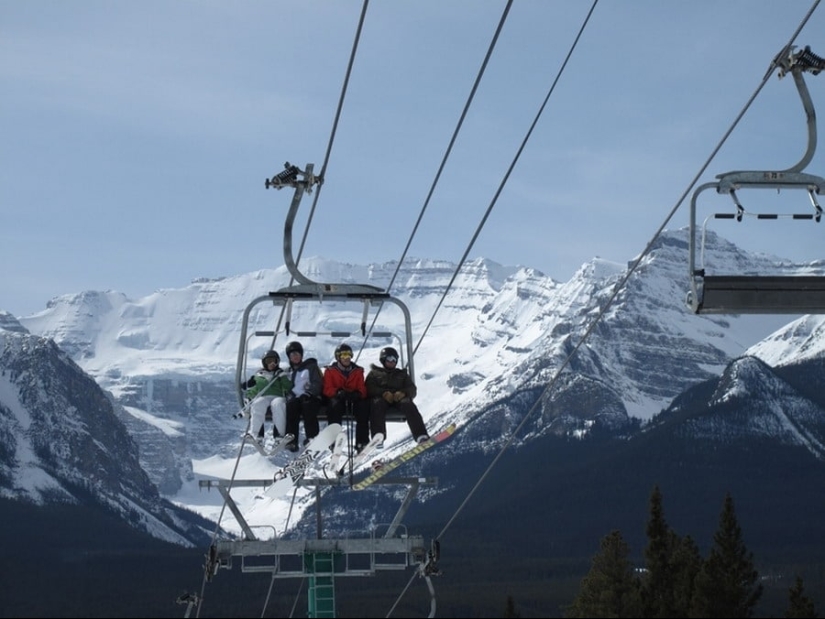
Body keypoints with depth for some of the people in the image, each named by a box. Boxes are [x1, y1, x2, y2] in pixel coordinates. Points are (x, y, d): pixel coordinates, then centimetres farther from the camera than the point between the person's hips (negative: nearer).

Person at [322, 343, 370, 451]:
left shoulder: (358, 371, 15)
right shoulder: (330, 371, 8)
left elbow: (362, 389, 10)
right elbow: (327, 389, 0)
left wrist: (358, 394, -17)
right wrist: (338, 392, -23)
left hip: (354, 399, 2)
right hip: (338, 398, -2)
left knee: (363, 405, -32)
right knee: (335, 404, -38)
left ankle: (362, 442, -32)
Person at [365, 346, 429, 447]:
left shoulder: (402, 374, 32)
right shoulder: (374, 373, 26)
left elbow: (412, 390, 16)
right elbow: (369, 388, 7)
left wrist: (403, 393, -10)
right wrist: (383, 393, -14)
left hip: (399, 397, 1)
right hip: (380, 397, -1)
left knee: (409, 405, -34)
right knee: (377, 405, -39)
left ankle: (421, 436, -49)